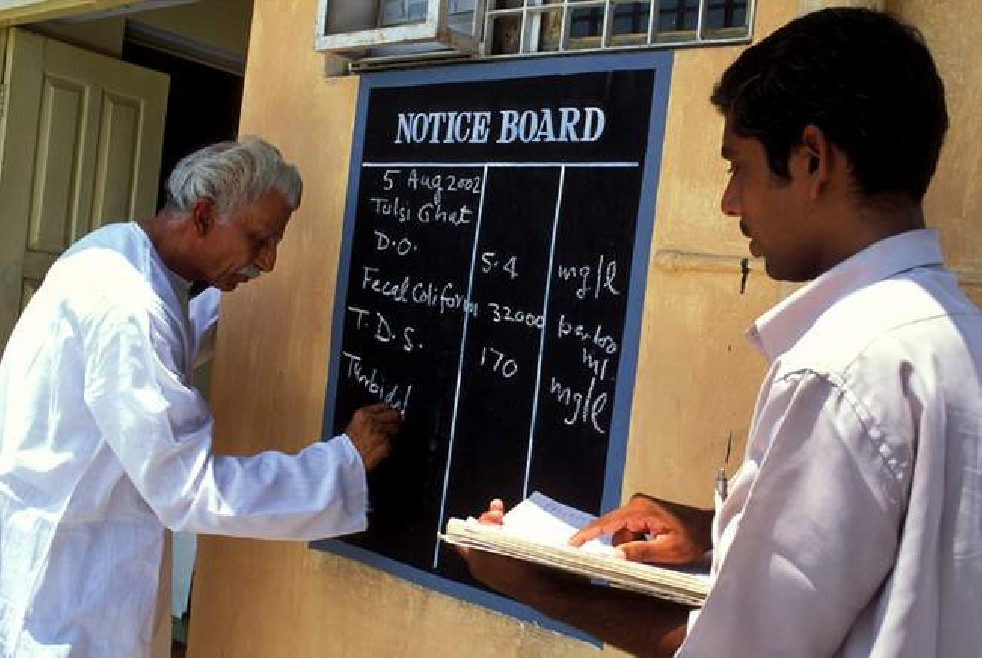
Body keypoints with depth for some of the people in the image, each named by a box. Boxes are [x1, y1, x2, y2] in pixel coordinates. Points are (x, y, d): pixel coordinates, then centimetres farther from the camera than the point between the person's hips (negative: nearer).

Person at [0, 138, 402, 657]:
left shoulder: (120, 253, 3)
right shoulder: (126, 303, -27)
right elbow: (191, 492, -28)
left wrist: (220, 302, 19)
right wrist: (347, 459, -22)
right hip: (58, 579, -9)